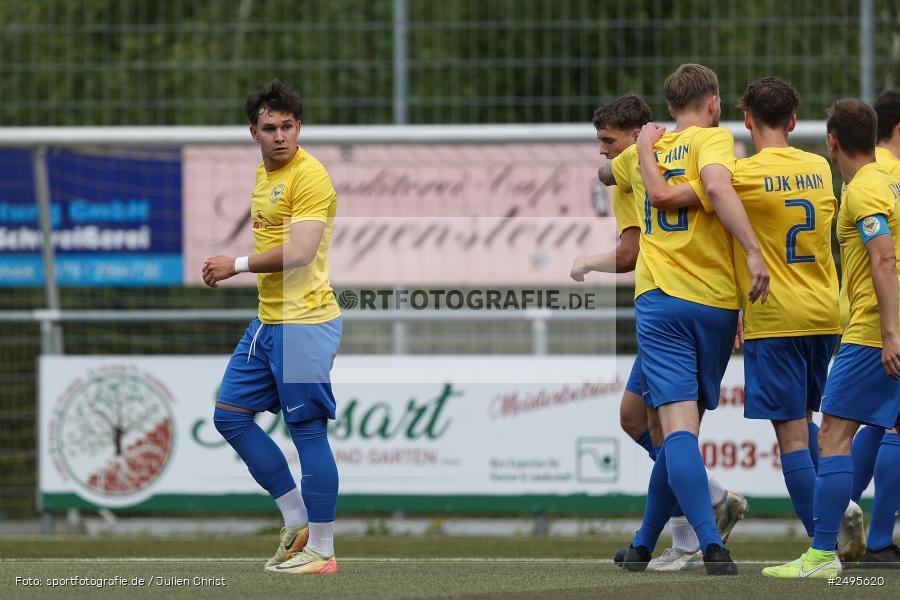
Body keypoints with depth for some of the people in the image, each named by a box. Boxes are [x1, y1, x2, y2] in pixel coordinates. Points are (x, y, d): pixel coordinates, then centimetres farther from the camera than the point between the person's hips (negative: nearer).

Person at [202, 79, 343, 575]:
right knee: (230, 414, 12)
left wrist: (237, 265, -16)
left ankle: (321, 550, -1)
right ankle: (297, 520, 18)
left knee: (308, 432, -7)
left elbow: (299, 252, -23)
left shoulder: (309, 177, -15)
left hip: (304, 323, -10)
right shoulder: (264, 175, 15)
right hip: (266, 321, 10)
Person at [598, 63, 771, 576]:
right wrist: (755, 250, -26)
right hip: (716, 301, -2)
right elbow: (716, 187, -21)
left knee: (678, 424, -10)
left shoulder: (644, 153, 16)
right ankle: (645, 543, 18)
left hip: (659, 299, 2)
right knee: (686, 423, 12)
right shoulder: (712, 139, 1)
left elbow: (606, 172, 40)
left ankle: (713, 544, -28)